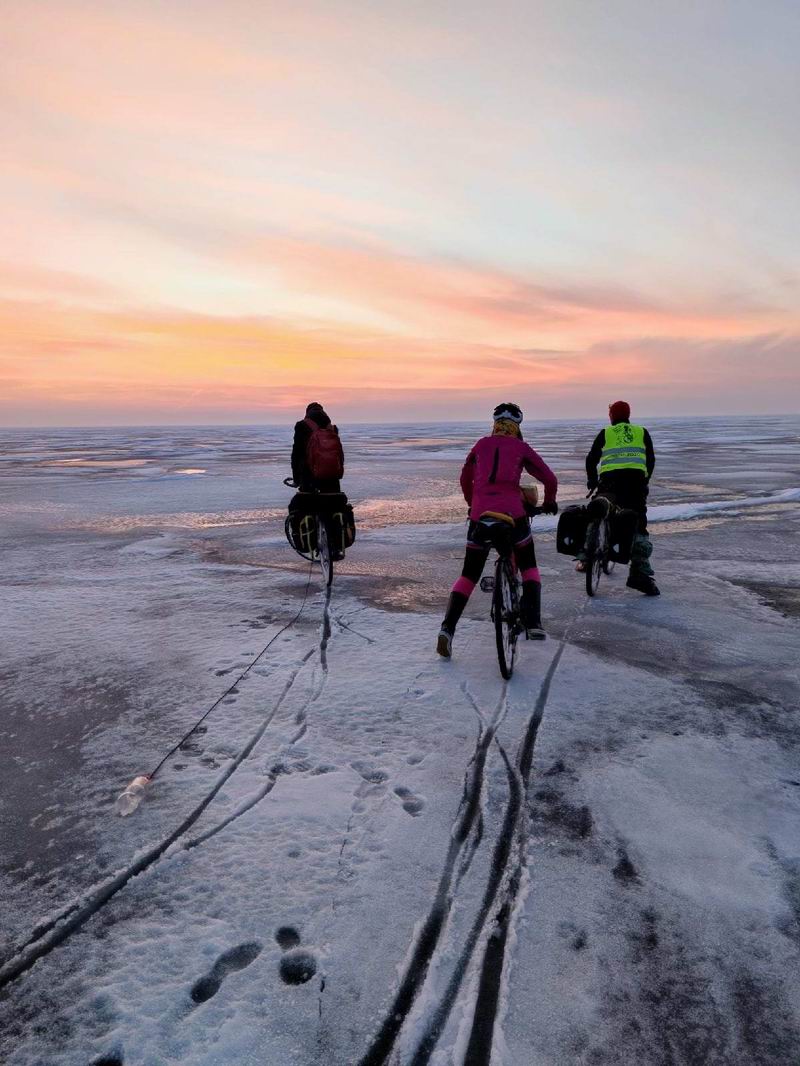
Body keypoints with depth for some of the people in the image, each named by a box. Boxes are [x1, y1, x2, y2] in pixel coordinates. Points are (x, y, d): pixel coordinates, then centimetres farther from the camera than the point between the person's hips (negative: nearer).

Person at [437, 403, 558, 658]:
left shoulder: (481, 445, 17)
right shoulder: (521, 448, 11)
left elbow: (465, 479, 26)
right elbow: (550, 478, 9)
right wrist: (549, 503, 28)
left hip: (480, 515, 2)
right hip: (512, 513, -2)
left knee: (469, 575, 9)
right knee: (529, 567, 20)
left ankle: (447, 628, -6)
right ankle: (533, 623, 8)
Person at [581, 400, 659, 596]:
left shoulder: (605, 433, 18)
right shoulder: (642, 432, 21)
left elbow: (591, 459, 15)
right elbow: (651, 460, 20)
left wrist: (592, 481, 29)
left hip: (609, 478, -1)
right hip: (636, 480, 1)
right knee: (638, 526, 4)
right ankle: (640, 574, -3)